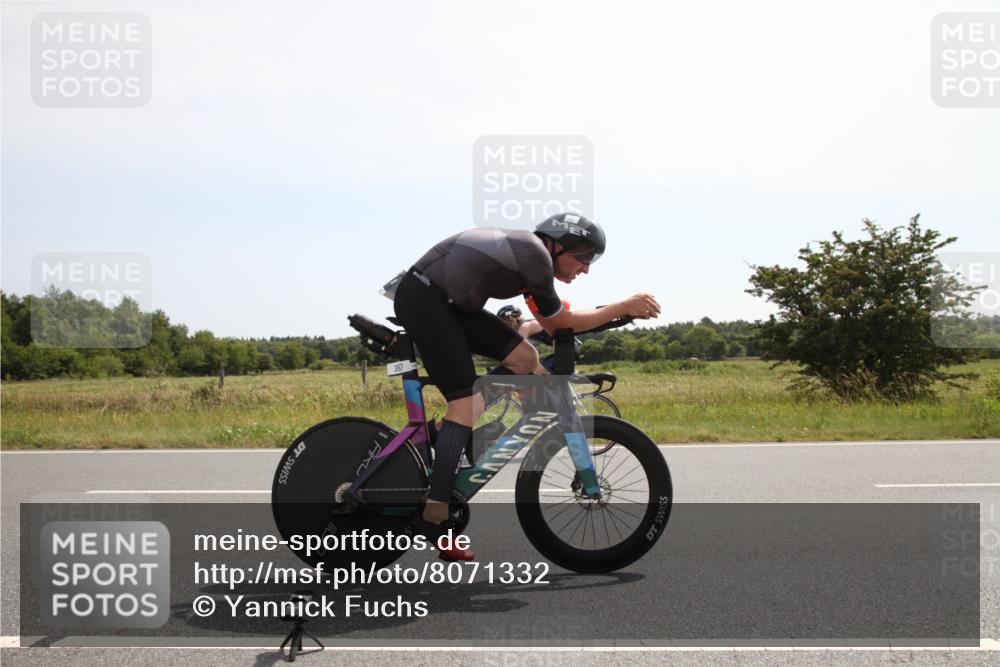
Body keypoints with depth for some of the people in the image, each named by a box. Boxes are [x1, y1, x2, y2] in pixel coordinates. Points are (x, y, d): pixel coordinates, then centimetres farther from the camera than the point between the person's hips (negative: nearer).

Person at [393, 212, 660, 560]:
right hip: (422, 299, -10)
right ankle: (434, 515, -15)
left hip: (449, 302, 10)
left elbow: (550, 323, 21)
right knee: (465, 401, -15)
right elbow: (561, 322, -7)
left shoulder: (530, 251, 13)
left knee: (525, 359, 1)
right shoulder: (535, 255, -16)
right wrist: (624, 307, -2)